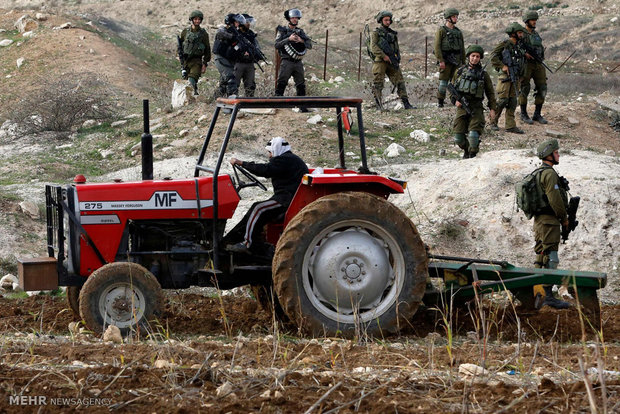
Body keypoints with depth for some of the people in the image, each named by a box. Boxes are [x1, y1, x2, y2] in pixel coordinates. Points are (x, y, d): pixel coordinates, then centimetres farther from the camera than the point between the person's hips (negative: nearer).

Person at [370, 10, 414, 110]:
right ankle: (378, 105, 1)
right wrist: (383, 56, -19)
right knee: (378, 84, -4)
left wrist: (397, 60, 10)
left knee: (400, 81, -3)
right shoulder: (376, 33, 3)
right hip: (380, 61, -4)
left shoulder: (393, 34, 19)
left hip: (392, 62, 4)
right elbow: (373, 47, -10)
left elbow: (397, 49, 22)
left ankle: (406, 103, -4)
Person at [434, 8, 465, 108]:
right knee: (443, 81, -4)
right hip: (446, 60, -5)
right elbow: (437, 46, -9)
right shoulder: (441, 30, -2)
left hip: (456, 60, 5)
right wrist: (441, 61, -16)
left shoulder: (458, 32, 15)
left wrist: (463, 62, 15)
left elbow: (462, 48, 19)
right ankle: (440, 101, 2)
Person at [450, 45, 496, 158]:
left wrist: (492, 108, 4)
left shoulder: (483, 74, 6)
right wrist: (455, 100, 0)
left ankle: (472, 155, -4)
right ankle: (466, 150, 29)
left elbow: (490, 92, 11)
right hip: (462, 107, 2)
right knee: (458, 138, 1)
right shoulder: (460, 72, 10)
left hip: (476, 108, -2)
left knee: (474, 134, -18)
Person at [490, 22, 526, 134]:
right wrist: (503, 66, -19)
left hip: (515, 77, 7)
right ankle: (493, 122, 5)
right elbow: (493, 57, -15)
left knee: (513, 101, 4)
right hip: (505, 76, -7)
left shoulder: (518, 46, 15)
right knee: (502, 100, -8)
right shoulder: (504, 44, -8)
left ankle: (511, 125, 6)